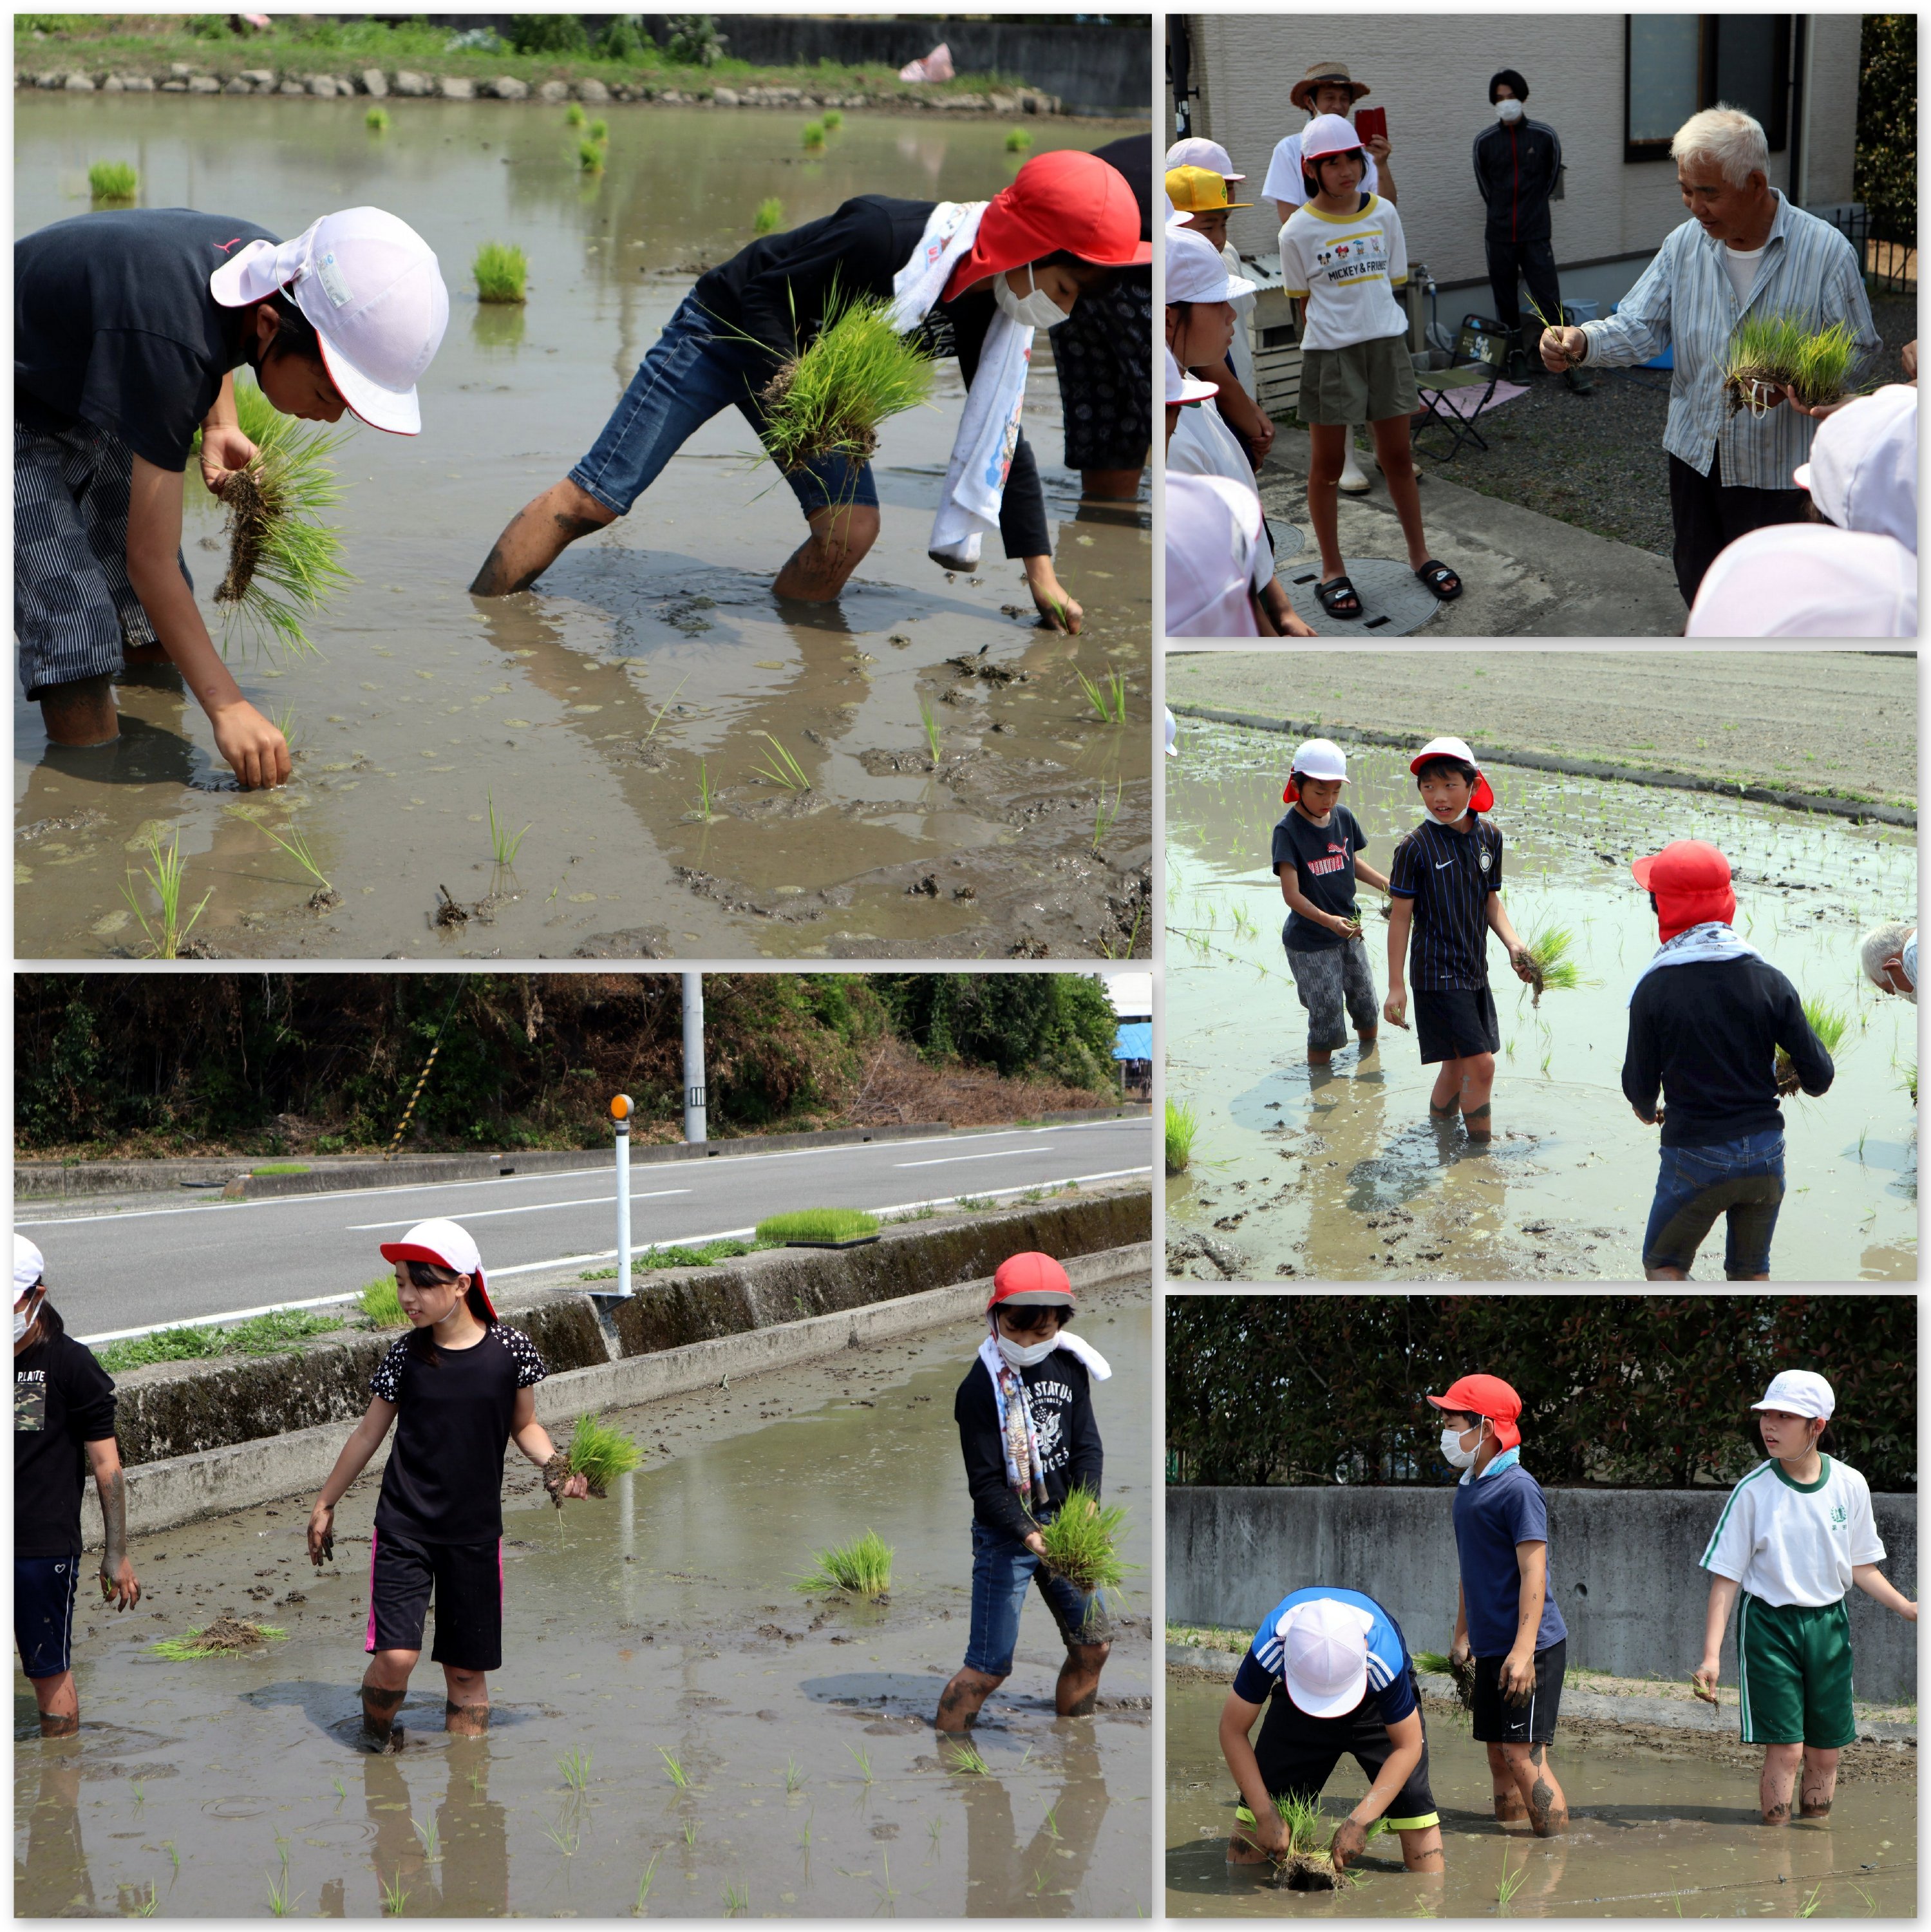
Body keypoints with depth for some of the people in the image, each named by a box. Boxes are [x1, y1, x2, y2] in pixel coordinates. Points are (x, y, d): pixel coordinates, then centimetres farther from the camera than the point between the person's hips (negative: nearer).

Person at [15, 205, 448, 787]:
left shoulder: (270, 261, -17)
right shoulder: (169, 345, -43)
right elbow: (150, 561, -37)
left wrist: (221, 427, -3)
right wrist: (228, 706, -37)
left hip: (93, 407, 9)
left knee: (154, 651, 7)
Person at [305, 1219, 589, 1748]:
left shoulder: (509, 1350, -5)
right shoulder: (406, 1357, -4)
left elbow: (524, 1426, 11)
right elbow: (369, 1434, 9)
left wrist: (556, 1467, -9)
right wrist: (325, 1504, 17)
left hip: (475, 1533, 1)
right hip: (404, 1528, -1)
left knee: (467, 1669, 6)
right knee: (395, 1656, -14)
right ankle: (375, 1735, 14)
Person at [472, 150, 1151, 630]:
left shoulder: (999, 308, -12)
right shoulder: (887, 236, -35)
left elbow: (1003, 430, -1)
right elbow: (764, 293, -24)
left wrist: (1041, 577, -1)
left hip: (811, 368, 7)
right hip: (728, 334, -7)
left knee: (851, 531, -13)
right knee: (593, 501, -11)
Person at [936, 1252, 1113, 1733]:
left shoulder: (1069, 1367, 0)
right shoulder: (981, 1387, -17)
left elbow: (1087, 1446, 1)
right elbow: (985, 1483, -17)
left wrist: (1085, 1509, -18)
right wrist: (1028, 1533, -31)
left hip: (1063, 1523, 6)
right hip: (1004, 1532, -6)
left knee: (1093, 1644, 11)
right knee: (988, 1668, -8)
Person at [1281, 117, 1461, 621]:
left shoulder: (1383, 214, 2)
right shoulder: (1299, 231, -7)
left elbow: (1393, 281, 10)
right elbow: (1303, 299, 1)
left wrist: (1382, 329, 6)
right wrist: (1325, 335, -4)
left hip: (1386, 343, 3)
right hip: (1328, 352, -3)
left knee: (1397, 456, 11)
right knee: (1327, 464, 5)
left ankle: (1419, 555, 24)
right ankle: (1332, 572, 14)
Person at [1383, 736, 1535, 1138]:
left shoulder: (1488, 837, 3)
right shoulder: (1416, 847, -14)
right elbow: (1401, 915, -9)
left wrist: (1513, 943, -4)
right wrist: (1396, 985, -9)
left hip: (1474, 970, 6)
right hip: (1438, 973, -6)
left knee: (1458, 1066, 15)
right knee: (1480, 1064, -10)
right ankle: (1481, 1150, 2)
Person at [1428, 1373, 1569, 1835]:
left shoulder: (1517, 1488, -14)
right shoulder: (1469, 1488, 13)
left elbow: (1533, 1572, -19)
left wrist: (1523, 1650, -24)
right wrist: (1462, 1636, 23)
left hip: (1528, 1647, -9)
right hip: (1492, 1649, 9)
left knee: (1524, 1755, -12)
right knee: (1499, 1755, 10)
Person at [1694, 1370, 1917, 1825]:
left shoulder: (1850, 1485, -2)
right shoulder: (1753, 1492, -9)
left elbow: (1861, 1568, 11)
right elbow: (1726, 1579, -7)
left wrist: (1908, 1608, -2)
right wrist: (1711, 1657, -14)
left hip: (1828, 1624, 3)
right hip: (1769, 1624, -3)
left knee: (1825, 1753, 6)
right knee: (1785, 1750, -10)